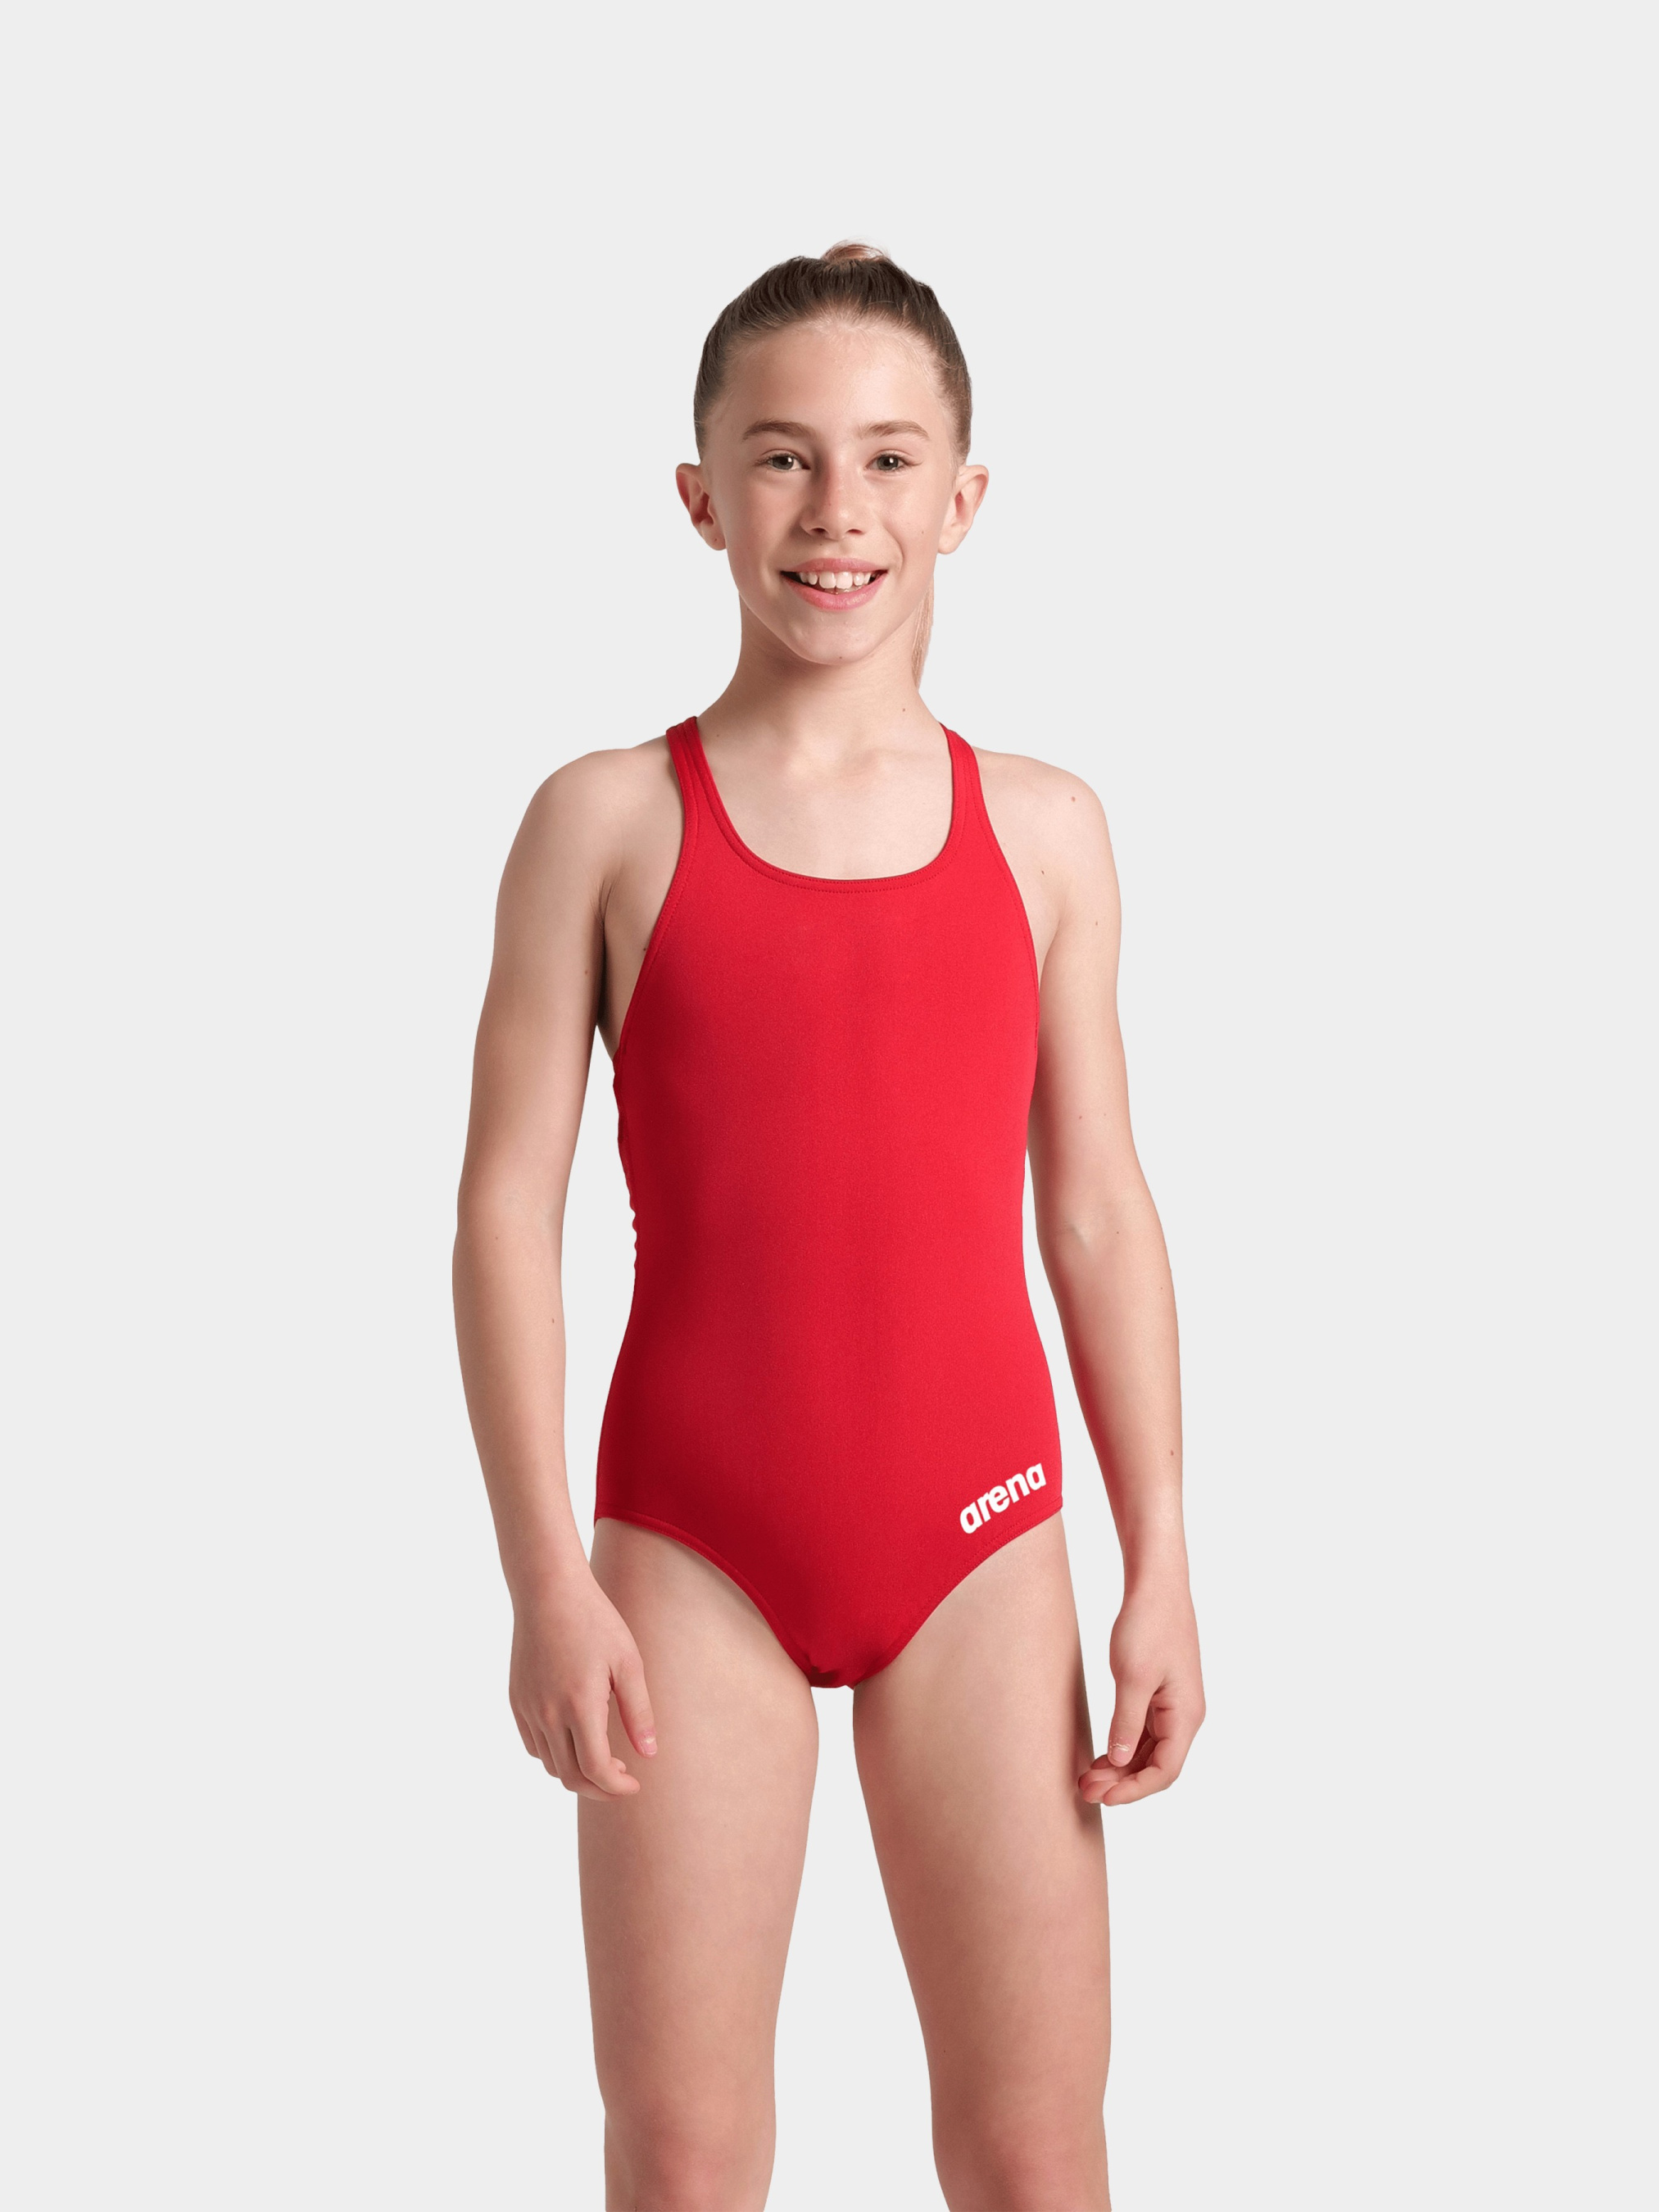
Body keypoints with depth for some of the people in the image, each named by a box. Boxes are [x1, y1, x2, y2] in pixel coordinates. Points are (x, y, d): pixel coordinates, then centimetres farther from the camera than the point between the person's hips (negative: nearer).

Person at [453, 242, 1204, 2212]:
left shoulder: (1043, 829, 5)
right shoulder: (608, 819, -1)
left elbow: (1097, 1212, 7)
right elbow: (507, 1200, -3)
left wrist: (1160, 1572, 4)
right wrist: (545, 1576, -8)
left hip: (979, 1541, 1)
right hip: (692, 1546, -1)